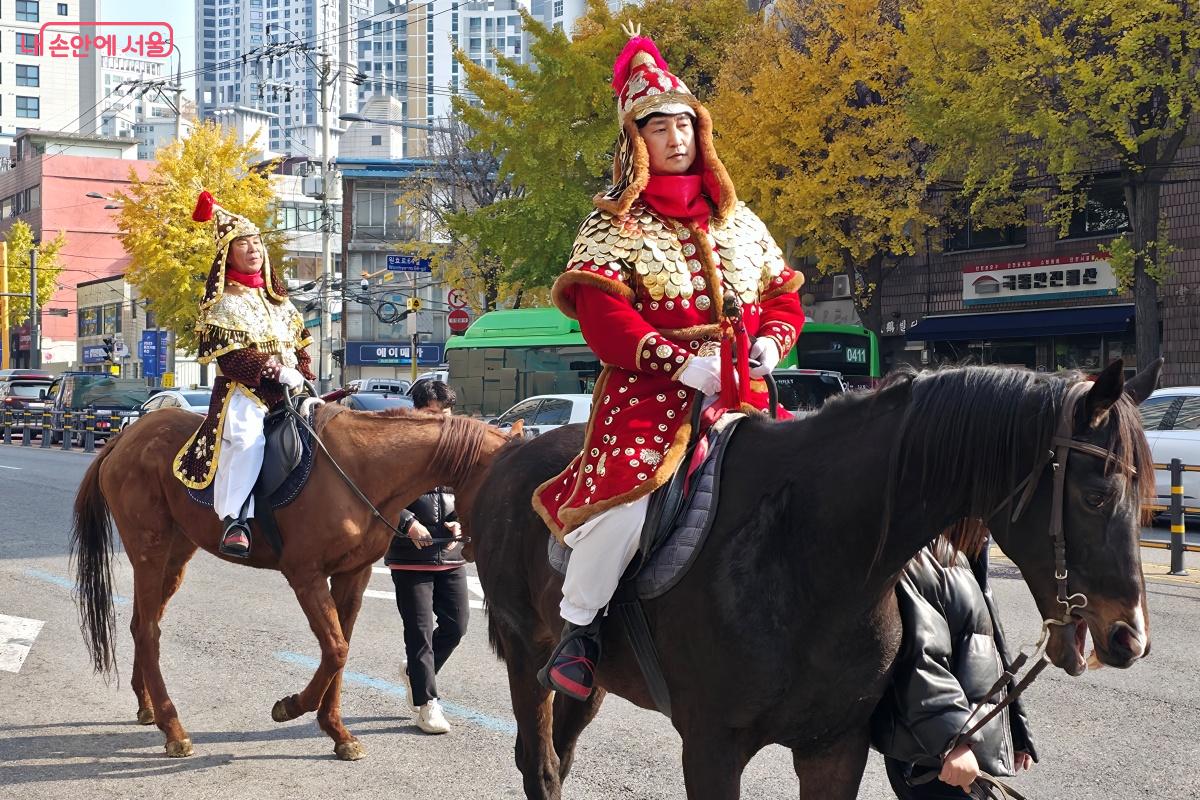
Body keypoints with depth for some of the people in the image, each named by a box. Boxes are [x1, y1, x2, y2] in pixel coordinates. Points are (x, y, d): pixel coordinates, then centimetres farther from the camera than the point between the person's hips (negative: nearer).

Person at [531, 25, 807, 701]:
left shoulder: (741, 222, 20)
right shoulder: (615, 223, 4)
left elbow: (782, 296, 21)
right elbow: (602, 315, -8)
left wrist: (772, 341, -2)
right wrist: (679, 360, -18)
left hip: (742, 393, 5)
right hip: (650, 392, -5)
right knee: (625, 501, -28)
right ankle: (580, 626, -5)